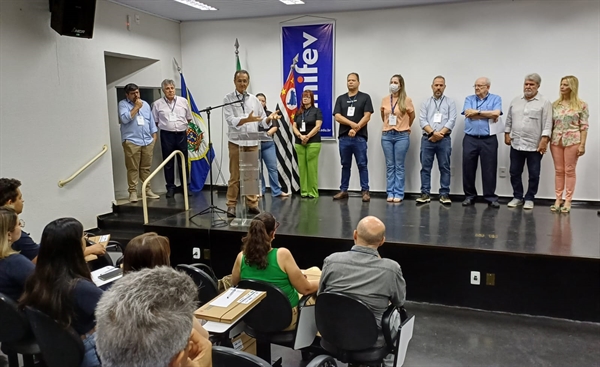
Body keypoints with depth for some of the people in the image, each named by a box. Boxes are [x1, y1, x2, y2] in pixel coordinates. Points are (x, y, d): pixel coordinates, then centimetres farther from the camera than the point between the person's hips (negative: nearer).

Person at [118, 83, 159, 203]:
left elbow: (151, 121, 19)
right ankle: (133, 192, 0)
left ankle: (147, 190, 14)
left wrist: (154, 137, 11)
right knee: (133, 168, -4)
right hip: (131, 142, -4)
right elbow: (125, 119, -15)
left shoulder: (145, 104, 17)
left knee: (146, 168, 8)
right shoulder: (123, 104, 2)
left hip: (147, 141, 4)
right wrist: (136, 107, -9)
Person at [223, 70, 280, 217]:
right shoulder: (228, 99, -1)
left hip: (252, 142, 3)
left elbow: (263, 122, 10)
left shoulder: (254, 100, 10)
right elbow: (231, 121, -14)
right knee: (235, 176, 1)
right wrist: (247, 119, -30)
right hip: (236, 142, -3)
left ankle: (252, 204, 16)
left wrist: (269, 118, -12)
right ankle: (231, 205, 9)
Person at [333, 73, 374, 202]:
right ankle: (343, 190, 17)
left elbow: (367, 116, -5)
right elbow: (337, 117, 1)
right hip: (344, 137, 3)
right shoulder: (341, 98, 12)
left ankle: (365, 191, 5)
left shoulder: (365, 97, 4)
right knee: (345, 165, 10)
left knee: (362, 165, 0)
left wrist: (355, 129, -14)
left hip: (359, 137, -3)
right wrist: (352, 124, -13)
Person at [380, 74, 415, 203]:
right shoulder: (385, 99, 5)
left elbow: (412, 116, 10)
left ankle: (399, 193, 7)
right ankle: (390, 193, 12)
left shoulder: (406, 100, -4)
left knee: (399, 166, 1)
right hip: (386, 135, 3)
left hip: (402, 136, -3)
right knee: (389, 166, 6)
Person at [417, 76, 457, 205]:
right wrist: (433, 133, -14)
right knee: (425, 167, 2)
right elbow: (422, 120, -1)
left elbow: (452, 121, -3)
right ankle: (425, 194, 8)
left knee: (444, 168, 2)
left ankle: (444, 194, 7)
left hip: (444, 140, -1)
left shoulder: (450, 103, 8)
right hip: (427, 139, 1)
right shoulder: (425, 103, 11)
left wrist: (440, 134, -13)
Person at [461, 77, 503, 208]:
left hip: (489, 140, -2)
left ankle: (490, 197, 11)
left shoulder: (496, 99, 6)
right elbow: (468, 113, -9)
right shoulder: (469, 99, 10)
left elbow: (496, 114, -13)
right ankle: (469, 196, 17)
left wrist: (477, 112, -8)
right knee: (468, 169, 5)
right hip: (470, 139, 2)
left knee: (489, 169, 2)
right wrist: (489, 115, -6)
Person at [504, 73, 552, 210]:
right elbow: (509, 120, 16)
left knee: (534, 175, 4)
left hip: (534, 146, -4)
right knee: (514, 172, 9)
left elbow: (547, 124, -9)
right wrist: (507, 134, 9)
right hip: (516, 144, 4)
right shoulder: (515, 101, 11)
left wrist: (544, 140, -16)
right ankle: (517, 197, 22)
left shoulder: (544, 103, -4)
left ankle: (529, 199, 17)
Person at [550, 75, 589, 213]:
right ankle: (558, 200, 15)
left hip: (572, 141, -3)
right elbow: (551, 124, 9)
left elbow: (584, 126, -4)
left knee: (569, 171, 2)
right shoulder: (555, 104, 7)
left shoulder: (581, 105, -2)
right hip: (556, 141, 3)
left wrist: (582, 144, -9)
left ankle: (567, 201, 10)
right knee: (558, 170, 8)